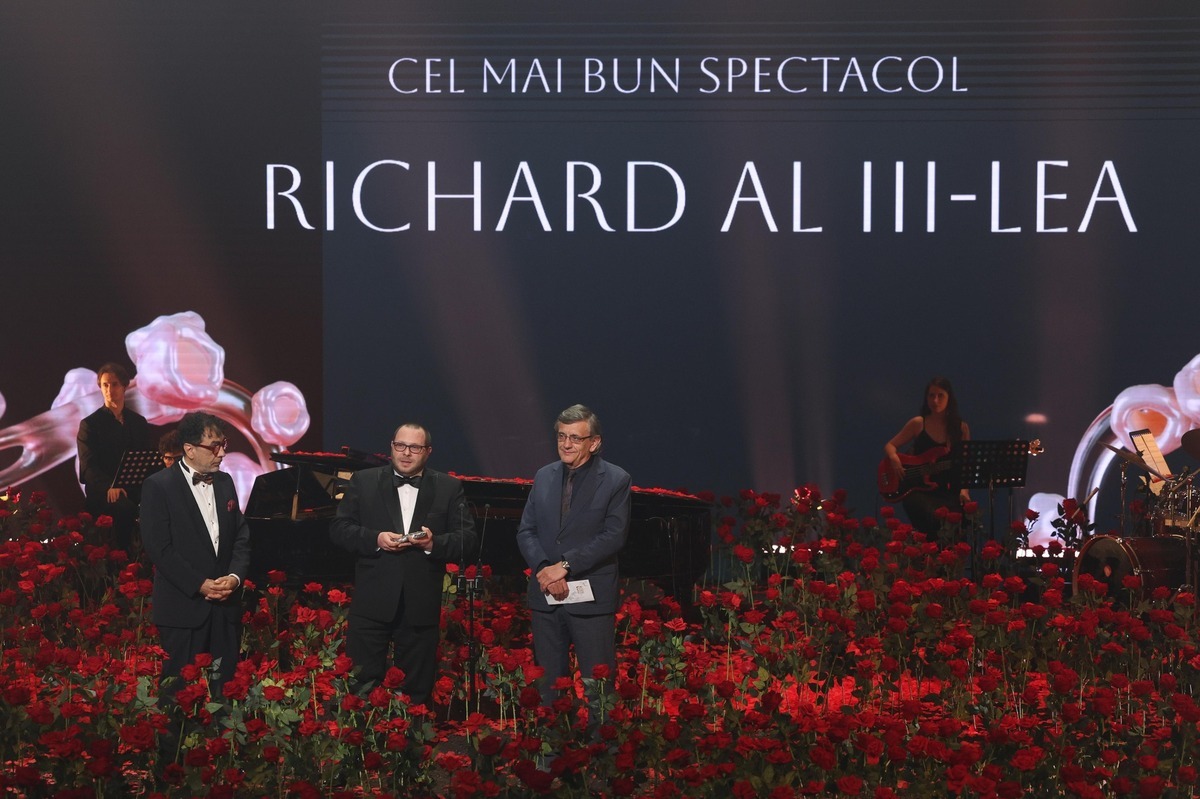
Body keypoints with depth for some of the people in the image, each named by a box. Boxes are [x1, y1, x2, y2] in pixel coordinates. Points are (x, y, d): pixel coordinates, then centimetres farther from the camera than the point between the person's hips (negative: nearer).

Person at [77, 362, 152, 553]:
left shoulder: (139, 422, 19)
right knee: (125, 508, -37)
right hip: (103, 492, -3)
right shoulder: (90, 424, 5)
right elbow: (88, 466, -5)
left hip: (136, 487, 3)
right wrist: (109, 486, -24)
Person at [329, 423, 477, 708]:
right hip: (372, 601, 0)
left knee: (417, 689, 8)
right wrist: (375, 538, -13)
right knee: (362, 684, 0)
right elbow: (339, 528, 3)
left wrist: (434, 543, -17)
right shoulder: (364, 482, 7)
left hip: (421, 606, 0)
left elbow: (467, 539, 1)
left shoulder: (449, 488, 7)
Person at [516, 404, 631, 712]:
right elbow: (526, 531, 9)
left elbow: (614, 536, -12)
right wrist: (543, 569, -10)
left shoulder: (615, 480, -4)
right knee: (549, 681, 10)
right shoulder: (544, 476, 11)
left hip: (591, 597, -5)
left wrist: (565, 565, -18)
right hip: (546, 596, 5)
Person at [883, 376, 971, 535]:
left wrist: (964, 489, -6)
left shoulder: (961, 428, 10)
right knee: (932, 520, -32)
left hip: (949, 492, 2)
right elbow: (890, 446, 13)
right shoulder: (918, 424, 7)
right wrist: (894, 458, -10)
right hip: (918, 491, -2)